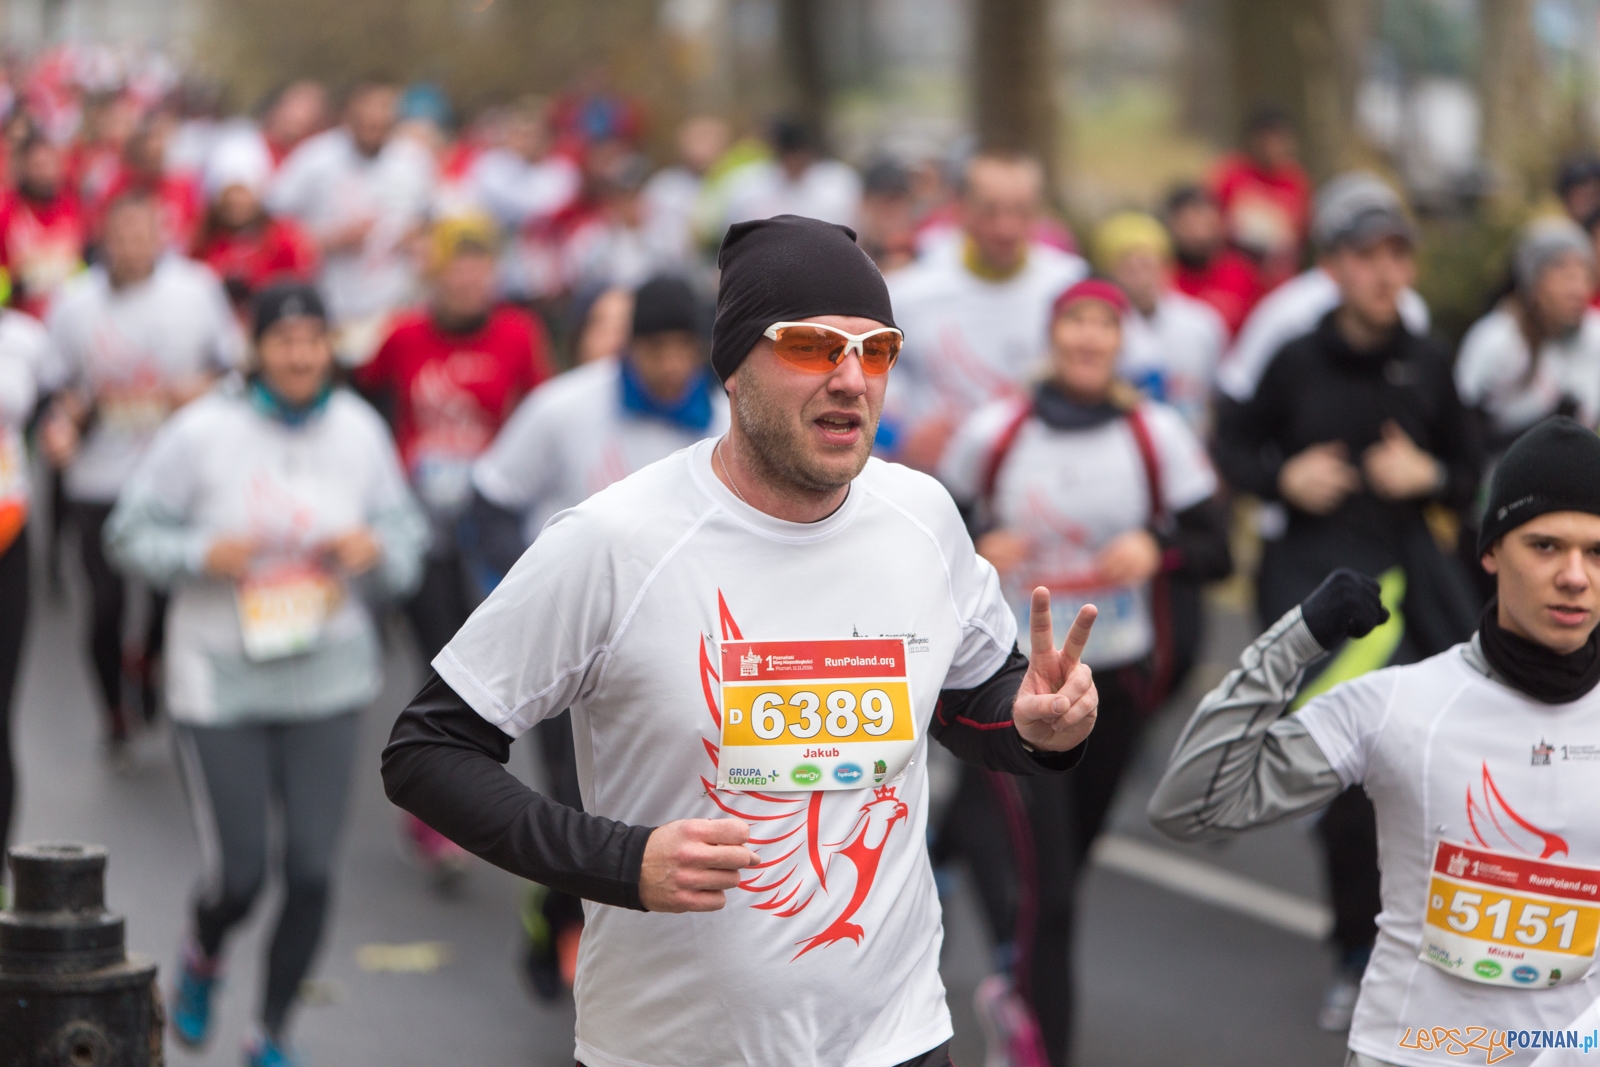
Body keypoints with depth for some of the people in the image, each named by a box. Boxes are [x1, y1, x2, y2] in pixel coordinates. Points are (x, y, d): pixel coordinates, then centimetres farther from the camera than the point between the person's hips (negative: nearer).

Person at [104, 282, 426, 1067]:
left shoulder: (359, 431, 0)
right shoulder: (203, 432, -10)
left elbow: (406, 539, 10)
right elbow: (131, 533, -3)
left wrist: (376, 549, -13)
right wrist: (203, 555, -21)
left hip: (327, 678, 3)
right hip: (220, 682, -3)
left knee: (312, 870, -1)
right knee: (239, 874, -1)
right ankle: (202, 958, 37)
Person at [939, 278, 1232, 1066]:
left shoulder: (1157, 434, -3)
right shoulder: (995, 432, -4)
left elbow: (1215, 550, -2)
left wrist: (1157, 550, -22)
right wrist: (975, 553, -13)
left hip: (1118, 676, 2)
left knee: (1070, 847, 15)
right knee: (1044, 884, -13)